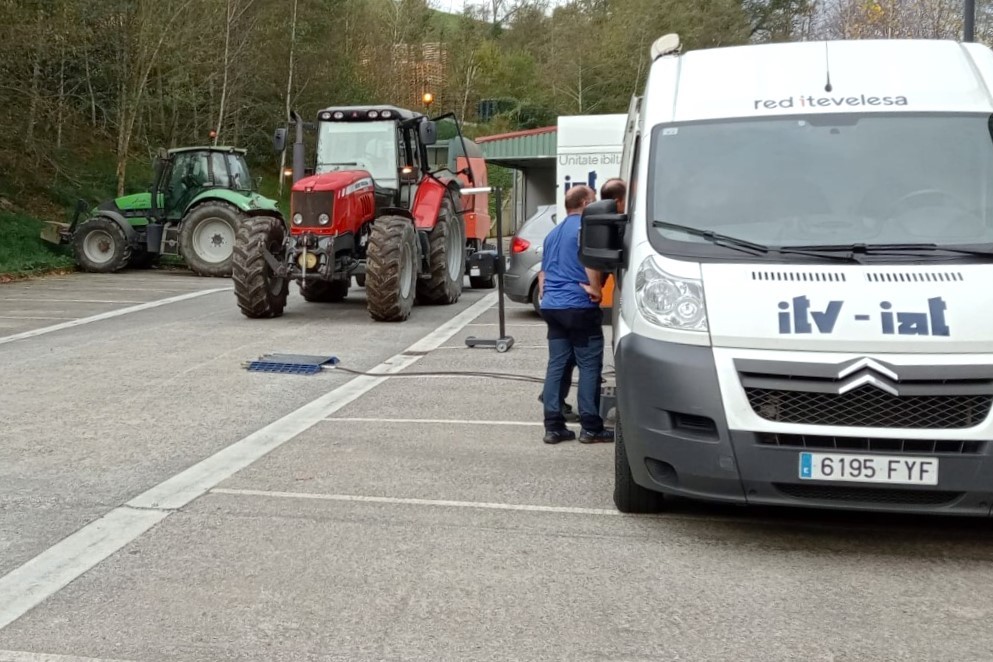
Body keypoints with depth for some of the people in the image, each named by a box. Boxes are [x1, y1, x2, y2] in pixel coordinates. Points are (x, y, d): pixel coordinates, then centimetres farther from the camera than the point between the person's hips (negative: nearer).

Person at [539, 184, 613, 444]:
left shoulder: (553, 233, 20)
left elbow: (543, 272, 25)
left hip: (552, 306, 8)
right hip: (579, 306, -8)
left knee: (556, 364, 7)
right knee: (590, 366, -1)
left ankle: (553, 426, 6)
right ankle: (591, 428, 1)